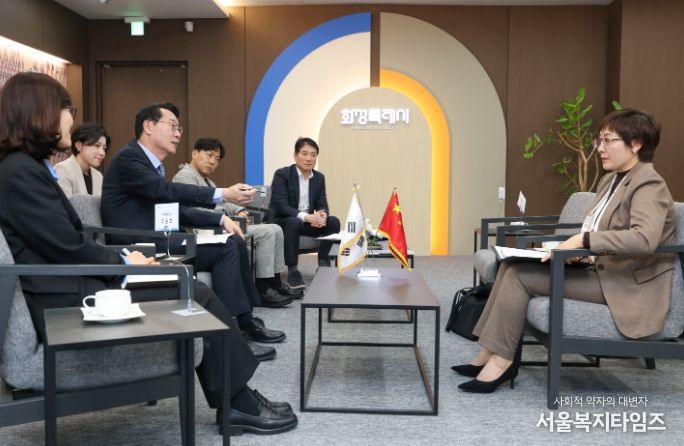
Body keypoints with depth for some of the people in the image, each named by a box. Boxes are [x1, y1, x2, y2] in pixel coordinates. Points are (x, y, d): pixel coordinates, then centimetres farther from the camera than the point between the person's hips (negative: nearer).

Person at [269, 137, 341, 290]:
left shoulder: (319, 177, 5)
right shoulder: (282, 174, -13)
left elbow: (323, 205, 2)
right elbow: (281, 206, -23)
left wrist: (322, 214, -25)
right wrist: (306, 216, -37)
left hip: (308, 221, 6)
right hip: (280, 221, -5)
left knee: (333, 221, -17)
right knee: (294, 222, -38)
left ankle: (323, 266, -10)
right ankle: (292, 271, -31)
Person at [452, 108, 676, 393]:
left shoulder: (649, 185, -14)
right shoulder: (612, 179, 14)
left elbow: (644, 239, -32)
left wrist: (583, 240, -32)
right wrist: (573, 248, -5)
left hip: (624, 286, -9)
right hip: (599, 269, 9)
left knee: (519, 275, -18)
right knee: (512, 266, -3)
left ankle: (501, 360, -7)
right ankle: (494, 353, -1)